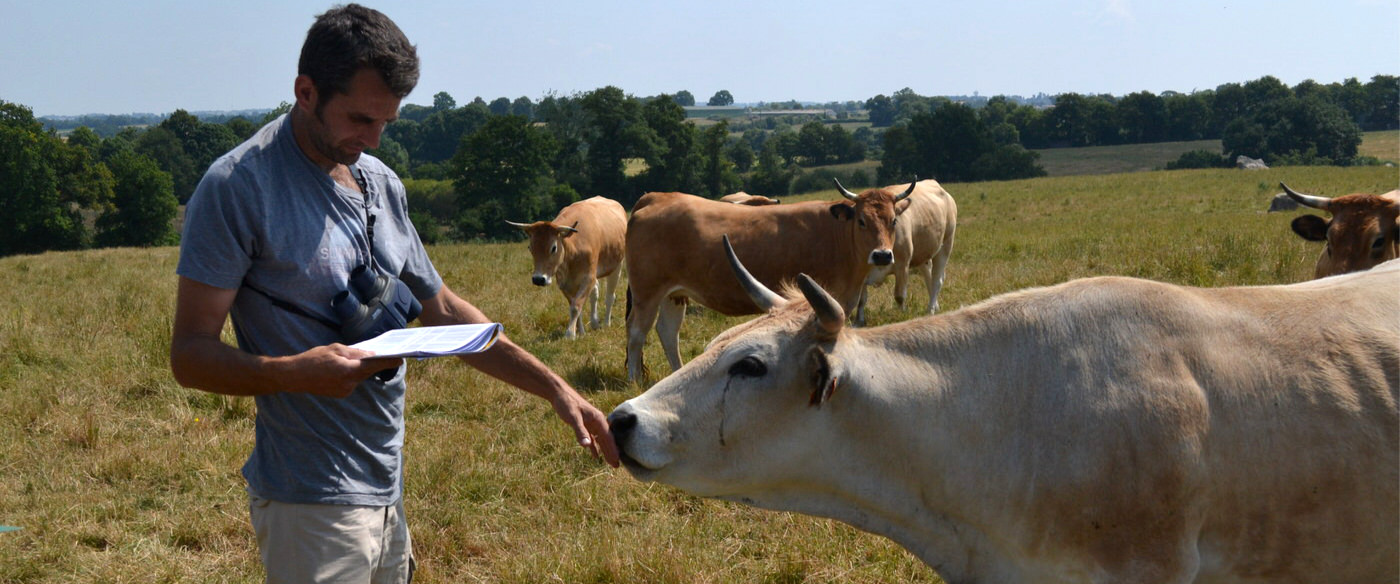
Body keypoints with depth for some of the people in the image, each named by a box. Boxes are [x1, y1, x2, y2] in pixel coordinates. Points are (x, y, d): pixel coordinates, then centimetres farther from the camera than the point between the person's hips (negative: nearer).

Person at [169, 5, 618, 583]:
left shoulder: (381, 183, 12)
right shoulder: (238, 186, -11)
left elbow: (441, 309, 22)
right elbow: (190, 354, -12)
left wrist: (554, 388, 16)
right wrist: (293, 373, -29)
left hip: (388, 490, 7)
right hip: (312, 506, -7)